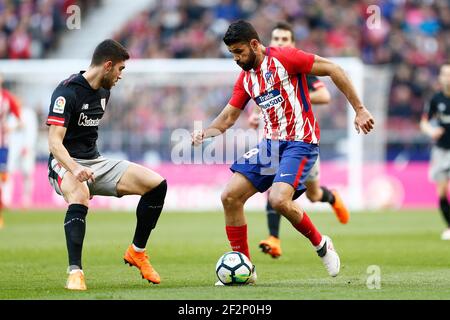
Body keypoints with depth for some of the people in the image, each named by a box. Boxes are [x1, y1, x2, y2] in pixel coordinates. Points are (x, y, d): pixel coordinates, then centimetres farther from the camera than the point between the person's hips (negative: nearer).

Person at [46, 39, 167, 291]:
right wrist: (75, 169, -40)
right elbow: (55, 141, -24)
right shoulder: (67, 92, -16)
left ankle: (137, 252, 7)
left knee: (157, 184, -6)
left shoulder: (104, 92, 11)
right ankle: (75, 272, -42)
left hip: (95, 163, 8)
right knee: (79, 198, -42)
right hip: (66, 164, -8)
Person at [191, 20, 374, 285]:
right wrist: (205, 133, -6)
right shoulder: (245, 79, 11)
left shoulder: (283, 58, -11)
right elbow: (227, 118, 16)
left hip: (301, 142, -8)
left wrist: (359, 110, -13)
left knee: (279, 200, -27)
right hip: (271, 143, 8)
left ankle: (321, 244, 0)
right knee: (230, 197, -4)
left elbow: (333, 69, -10)